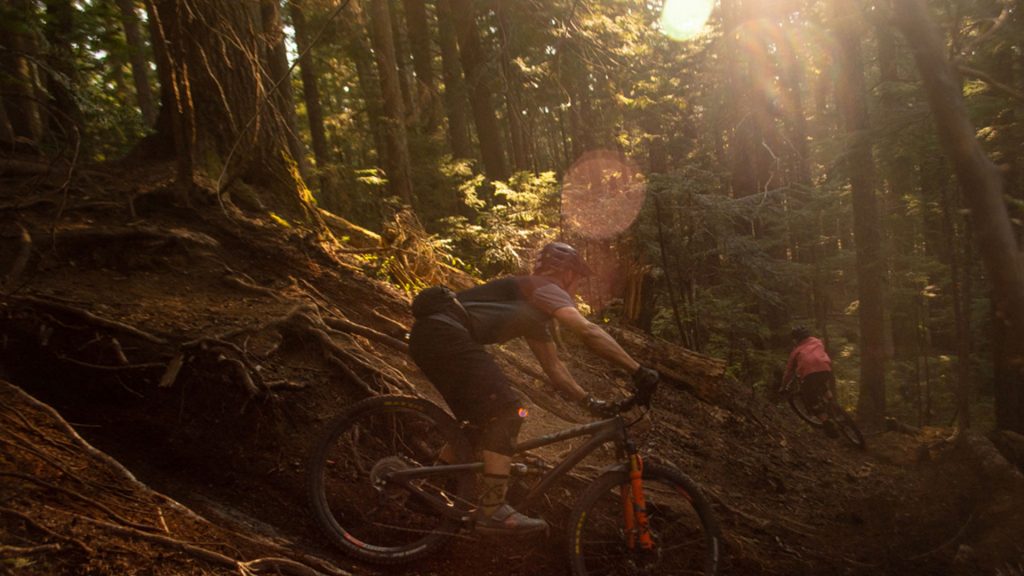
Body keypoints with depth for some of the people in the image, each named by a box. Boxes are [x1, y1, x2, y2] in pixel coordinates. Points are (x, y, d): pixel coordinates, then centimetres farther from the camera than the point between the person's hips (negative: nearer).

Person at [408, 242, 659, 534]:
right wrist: (638, 370, -13)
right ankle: (493, 511, -11)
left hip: (426, 335, 11)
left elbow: (553, 365, 30)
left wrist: (589, 401, 24)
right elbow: (588, 330, -14)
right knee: (506, 413, -12)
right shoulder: (545, 288, 0)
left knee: (481, 417, 19)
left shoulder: (535, 312, 29)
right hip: (445, 332, -11)